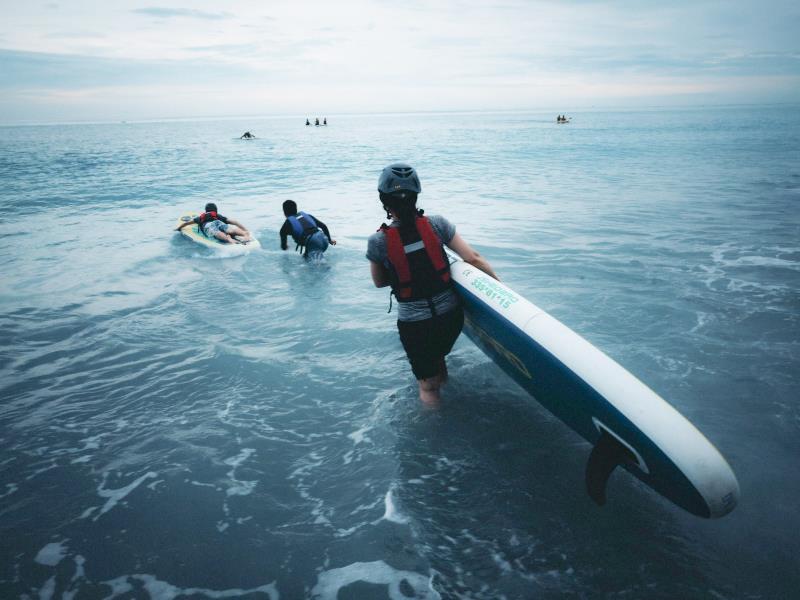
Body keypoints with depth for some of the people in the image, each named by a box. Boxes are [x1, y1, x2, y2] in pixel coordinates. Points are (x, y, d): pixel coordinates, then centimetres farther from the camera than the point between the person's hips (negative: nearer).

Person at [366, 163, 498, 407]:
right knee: (438, 355, 35)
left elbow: (379, 282, 2)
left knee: (427, 384, 19)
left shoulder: (378, 242, -15)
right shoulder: (437, 224, -10)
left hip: (414, 325, -3)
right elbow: (474, 259, -8)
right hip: (452, 316, 3)